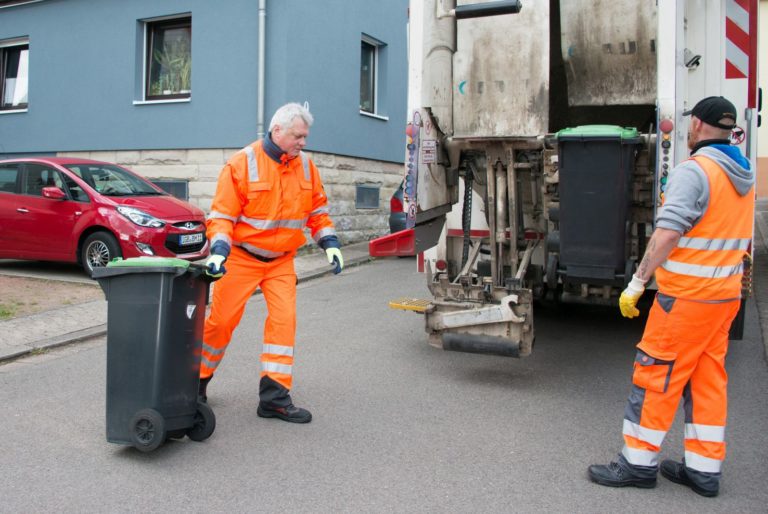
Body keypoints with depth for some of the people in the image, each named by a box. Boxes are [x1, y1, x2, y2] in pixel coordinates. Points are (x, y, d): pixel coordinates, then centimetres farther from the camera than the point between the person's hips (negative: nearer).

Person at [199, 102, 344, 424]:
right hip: (242, 257, -4)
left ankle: (274, 396, 2)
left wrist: (330, 243, 2)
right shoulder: (242, 163, -13)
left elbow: (317, 209, 12)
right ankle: (198, 380, 27)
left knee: (284, 319, -6)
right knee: (222, 320, 3)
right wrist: (218, 251, -26)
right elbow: (221, 214, -13)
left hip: (281, 261, 4)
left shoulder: (305, 165, 2)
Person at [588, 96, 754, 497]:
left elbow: (666, 234, -22)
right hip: (726, 296, 9)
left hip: (686, 297, -9)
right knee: (707, 380, 13)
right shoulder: (744, 177, 12)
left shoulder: (693, 171, -15)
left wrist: (636, 283, -17)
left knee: (655, 375, 1)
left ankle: (638, 462, 11)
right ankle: (704, 468, 20)